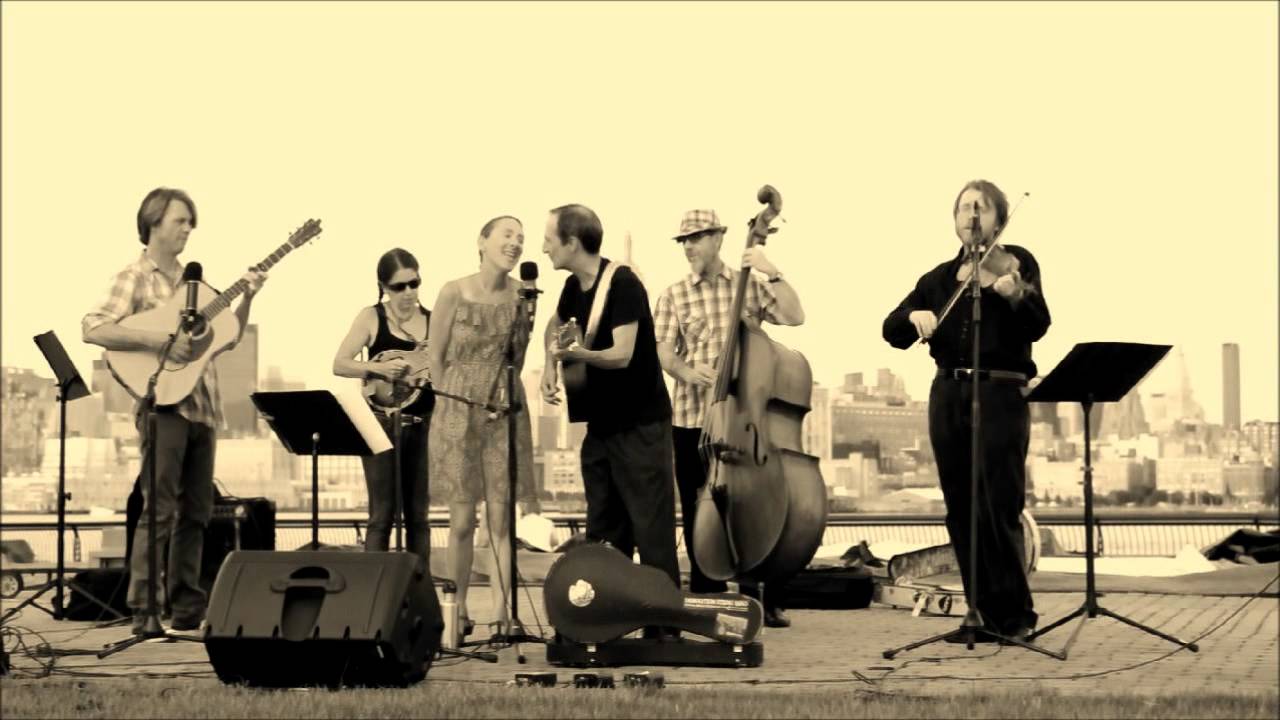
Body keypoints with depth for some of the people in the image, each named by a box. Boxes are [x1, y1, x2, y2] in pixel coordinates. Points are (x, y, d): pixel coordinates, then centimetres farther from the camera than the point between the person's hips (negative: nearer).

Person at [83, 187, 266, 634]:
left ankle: (187, 608, 15)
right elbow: (93, 329, -16)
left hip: (203, 406, 7)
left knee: (196, 511, 9)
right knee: (159, 509, -9)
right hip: (164, 403, -7)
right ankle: (143, 611, -6)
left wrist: (246, 298, 5)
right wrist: (157, 341, -22)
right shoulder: (135, 278, -3)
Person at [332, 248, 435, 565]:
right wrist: (379, 367, -21)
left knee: (418, 514, 7)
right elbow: (339, 364, -8)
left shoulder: (433, 321, 4)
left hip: (422, 425, 3)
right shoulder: (371, 318, -2)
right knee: (383, 513, -3)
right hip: (381, 424, -2)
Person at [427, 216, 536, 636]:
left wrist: (502, 394, 1)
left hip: (506, 415, 2)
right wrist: (458, 402, 5)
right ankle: (459, 609, 14)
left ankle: (500, 613, 2)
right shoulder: (453, 293, -6)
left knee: (500, 520, -2)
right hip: (458, 413, -1)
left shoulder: (523, 295, 0)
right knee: (462, 520, 2)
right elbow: (437, 357, 2)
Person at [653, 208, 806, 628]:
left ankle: (767, 603, 7)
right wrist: (685, 371, -21)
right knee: (699, 514, 6)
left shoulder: (750, 286, 6)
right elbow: (664, 351, -2)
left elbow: (794, 316, -6)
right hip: (692, 419, 1)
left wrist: (772, 273, -14)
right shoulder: (674, 296, 7)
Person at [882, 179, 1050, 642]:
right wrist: (914, 316, -10)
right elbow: (893, 332, 12)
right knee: (961, 510, 4)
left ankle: (1016, 615, -1)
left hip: (1001, 395, -5)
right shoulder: (939, 278, 16)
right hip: (949, 397, 5)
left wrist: (1017, 296, -33)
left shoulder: (1016, 262, 3)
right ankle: (987, 612, 11)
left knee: (999, 509, -11)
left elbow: (1036, 327, -12)